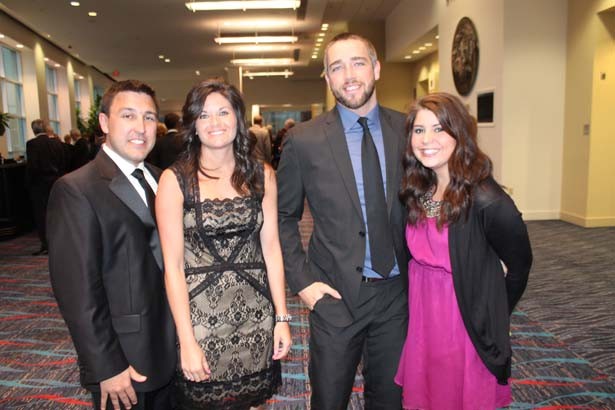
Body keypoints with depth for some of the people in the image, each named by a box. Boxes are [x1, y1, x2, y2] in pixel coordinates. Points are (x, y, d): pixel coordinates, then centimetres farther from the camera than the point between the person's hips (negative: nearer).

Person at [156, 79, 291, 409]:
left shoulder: (262, 175, 2)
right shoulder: (175, 180, -8)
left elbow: (271, 247, 3)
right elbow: (173, 266, -8)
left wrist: (282, 317, 1)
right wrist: (187, 342, -10)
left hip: (256, 315, 3)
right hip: (200, 315, -2)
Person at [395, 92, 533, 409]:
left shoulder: (486, 201, -21)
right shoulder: (418, 191, -3)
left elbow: (519, 264, -7)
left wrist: (491, 316, 5)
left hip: (466, 324, -5)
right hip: (421, 319, 6)